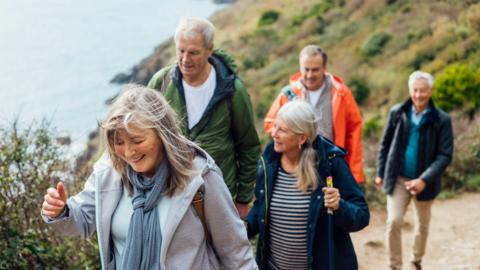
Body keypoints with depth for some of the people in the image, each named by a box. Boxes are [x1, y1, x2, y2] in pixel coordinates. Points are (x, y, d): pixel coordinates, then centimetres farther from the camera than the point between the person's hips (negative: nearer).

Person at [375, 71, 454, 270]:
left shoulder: (441, 120, -11)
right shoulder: (397, 113, -5)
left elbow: (445, 155, -12)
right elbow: (385, 144, 5)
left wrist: (424, 180, -21)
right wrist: (380, 172, 6)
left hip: (424, 182, 0)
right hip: (398, 179, 0)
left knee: (422, 225, 16)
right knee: (393, 222, -11)